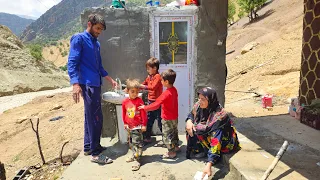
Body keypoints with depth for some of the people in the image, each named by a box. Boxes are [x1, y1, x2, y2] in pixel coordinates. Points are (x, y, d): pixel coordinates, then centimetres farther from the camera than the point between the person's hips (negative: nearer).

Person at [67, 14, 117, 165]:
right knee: (96, 117, -9)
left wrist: (110, 79, 23)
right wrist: (75, 84, -25)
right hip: (87, 84, -9)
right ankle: (96, 153, -2)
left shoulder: (96, 43, 19)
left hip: (95, 84, 9)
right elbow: (72, 63, -14)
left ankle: (88, 147, 24)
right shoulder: (79, 39, -6)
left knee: (90, 116, 14)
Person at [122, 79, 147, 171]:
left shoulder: (139, 100, -13)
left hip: (137, 126, -5)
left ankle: (136, 160, 1)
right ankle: (134, 155, 36)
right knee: (131, 142, 19)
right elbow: (124, 113, 11)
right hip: (129, 126, 5)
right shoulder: (125, 102, -1)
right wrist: (125, 123, 13)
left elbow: (143, 113, -11)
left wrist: (144, 125, -9)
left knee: (137, 143, -5)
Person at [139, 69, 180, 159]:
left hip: (167, 119, -9)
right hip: (175, 117, 9)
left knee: (166, 135, 5)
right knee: (174, 132, 24)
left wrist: (144, 107, -21)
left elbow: (155, 105, -30)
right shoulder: (174, 90, -2)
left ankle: (171, 152, 15)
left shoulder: (166, 94, -28)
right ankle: (176, 147, 40)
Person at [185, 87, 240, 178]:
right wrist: (189, 122, -19)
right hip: (207, 136, 6)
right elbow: (191, 115, 5)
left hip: (223, 142, -6)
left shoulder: (219, 116, -35)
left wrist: (209, 164, -47)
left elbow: (216, 141, -40)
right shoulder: (199, 106, -16)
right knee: (190, 127, -7)